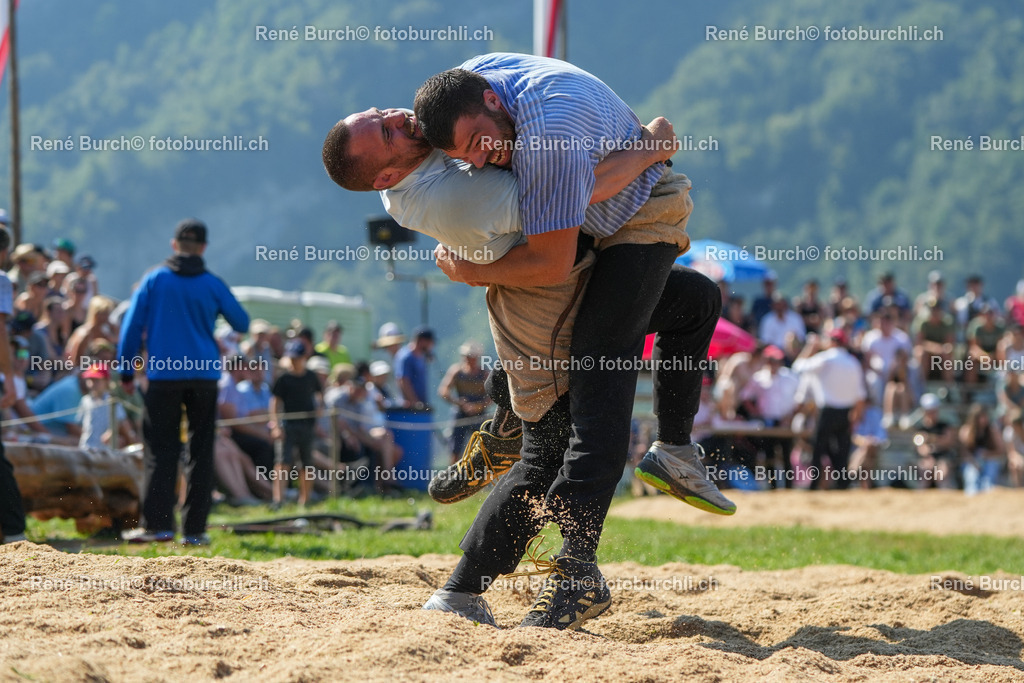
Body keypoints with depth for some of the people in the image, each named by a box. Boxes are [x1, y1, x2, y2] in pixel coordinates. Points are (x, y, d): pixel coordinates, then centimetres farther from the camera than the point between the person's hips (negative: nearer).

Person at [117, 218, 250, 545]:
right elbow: (242, 324, 13)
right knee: (201, 452, 6)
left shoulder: (154, 279, 2)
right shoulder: (212, 284, 3)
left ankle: (158, 524, -9)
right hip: (204, 375, 1)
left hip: (164, 375, -1)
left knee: (161, 451, 1)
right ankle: (194, 528, 3)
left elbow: (132, 325, 0)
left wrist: (126, 371, 6)